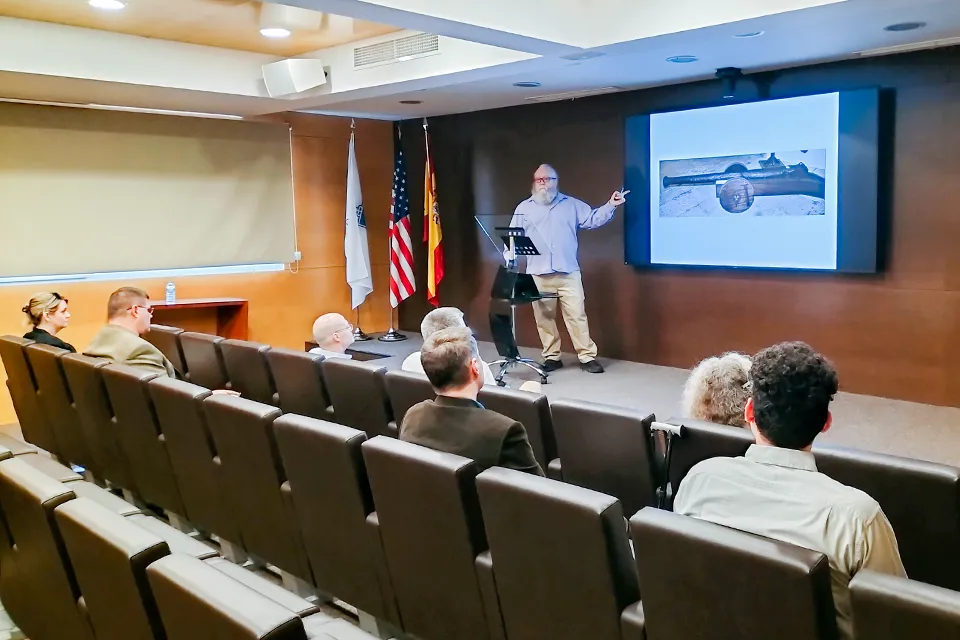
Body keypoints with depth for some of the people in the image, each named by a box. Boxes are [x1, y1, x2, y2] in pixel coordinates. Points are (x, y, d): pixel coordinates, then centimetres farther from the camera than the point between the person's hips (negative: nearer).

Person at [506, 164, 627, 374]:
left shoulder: (571, 204, 12)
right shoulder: (524, 208, 11)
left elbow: (593, 219, 8)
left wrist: (610, 205, -6)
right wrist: (509, 257, -8)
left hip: (568, 273, -1)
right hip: (538, 275, 1)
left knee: (577, 315, -2)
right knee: (544, 317, 5)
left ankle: (587, 357, 5)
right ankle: (552, 357, 16)